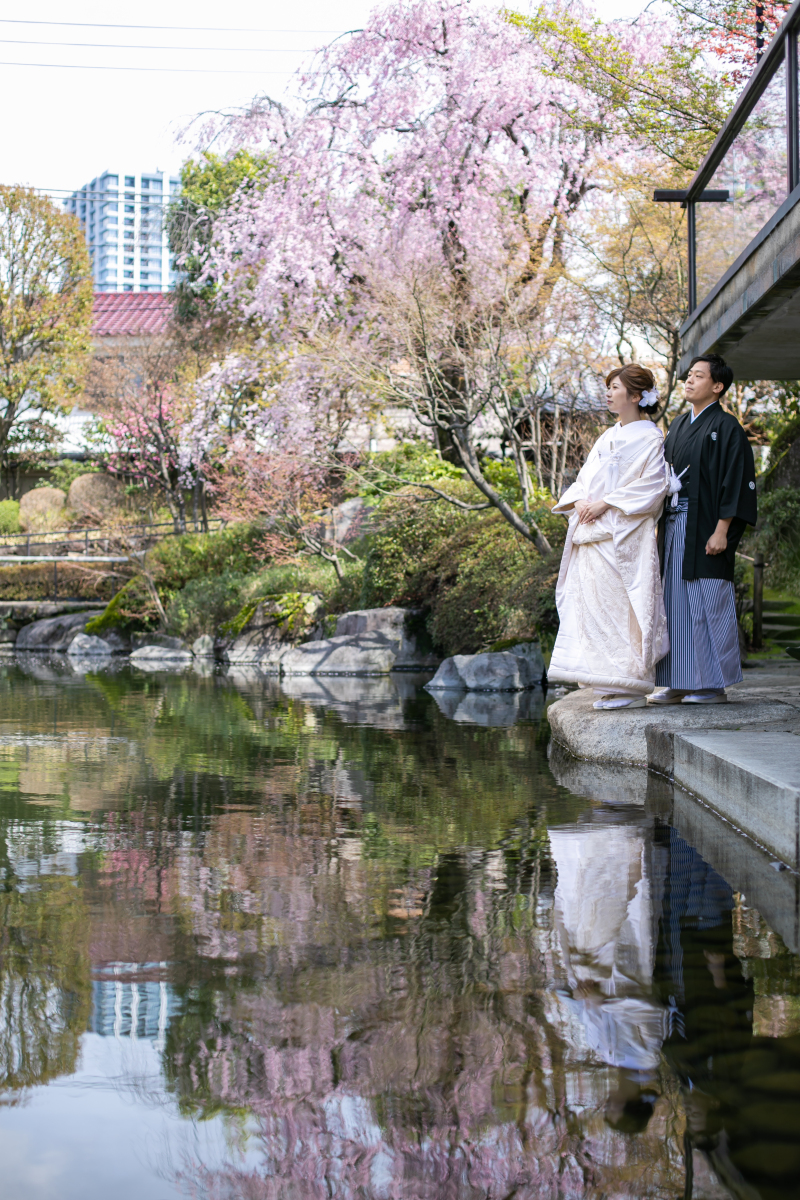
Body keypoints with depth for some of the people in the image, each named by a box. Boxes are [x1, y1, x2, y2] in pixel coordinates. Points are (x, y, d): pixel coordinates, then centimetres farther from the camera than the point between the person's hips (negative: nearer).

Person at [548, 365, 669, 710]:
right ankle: (610, 688, 7)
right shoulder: (607, 437, 21)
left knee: (620, 605, -10)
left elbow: (652, 486, -11)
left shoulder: (650, 439, -2)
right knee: (592, 603, 3)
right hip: (593, 533, 8)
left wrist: (605, 503, -16)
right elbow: (586, 477, 20)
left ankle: (630, 688, -5)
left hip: (624, 537, -7)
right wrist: (579, 501, -2)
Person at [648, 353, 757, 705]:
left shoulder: (725, 427, -6)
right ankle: (678, 684, 12)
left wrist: (722, 530, -17)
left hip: (705, 528, -7)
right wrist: (662, 525, 13)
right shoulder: (679, 425, 16)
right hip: (675, 526, 7)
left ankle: (714, 685, 3)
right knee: (676, 602, 7)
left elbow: (736, 479, -11)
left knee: (708, 603, -4)